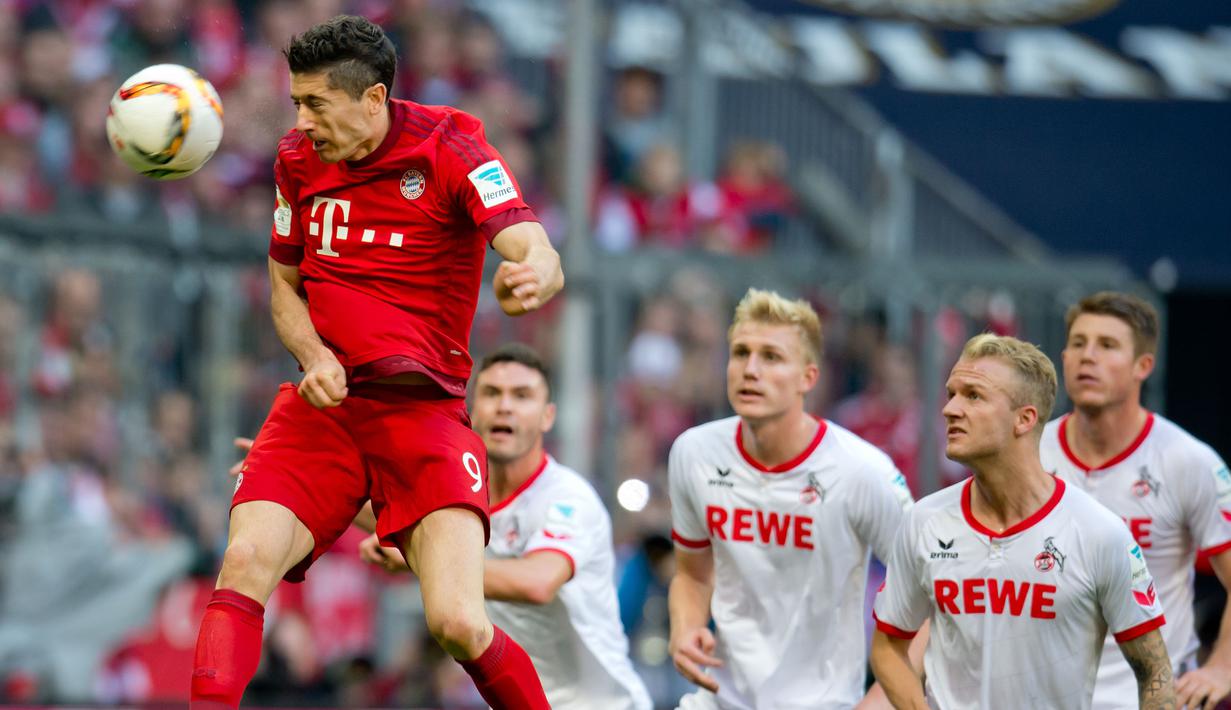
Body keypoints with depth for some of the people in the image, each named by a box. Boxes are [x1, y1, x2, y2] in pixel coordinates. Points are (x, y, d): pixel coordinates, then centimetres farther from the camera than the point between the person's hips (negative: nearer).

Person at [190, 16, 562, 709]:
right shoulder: (299, 161, 7)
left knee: (458, 621, -19)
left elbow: (540, 255, -21)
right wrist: (313, 356, -2)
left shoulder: (449, 148, -8)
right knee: (245, 562, -21)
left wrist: (531, 277, -47)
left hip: (424, 411, -4)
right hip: (324, 404, 4)